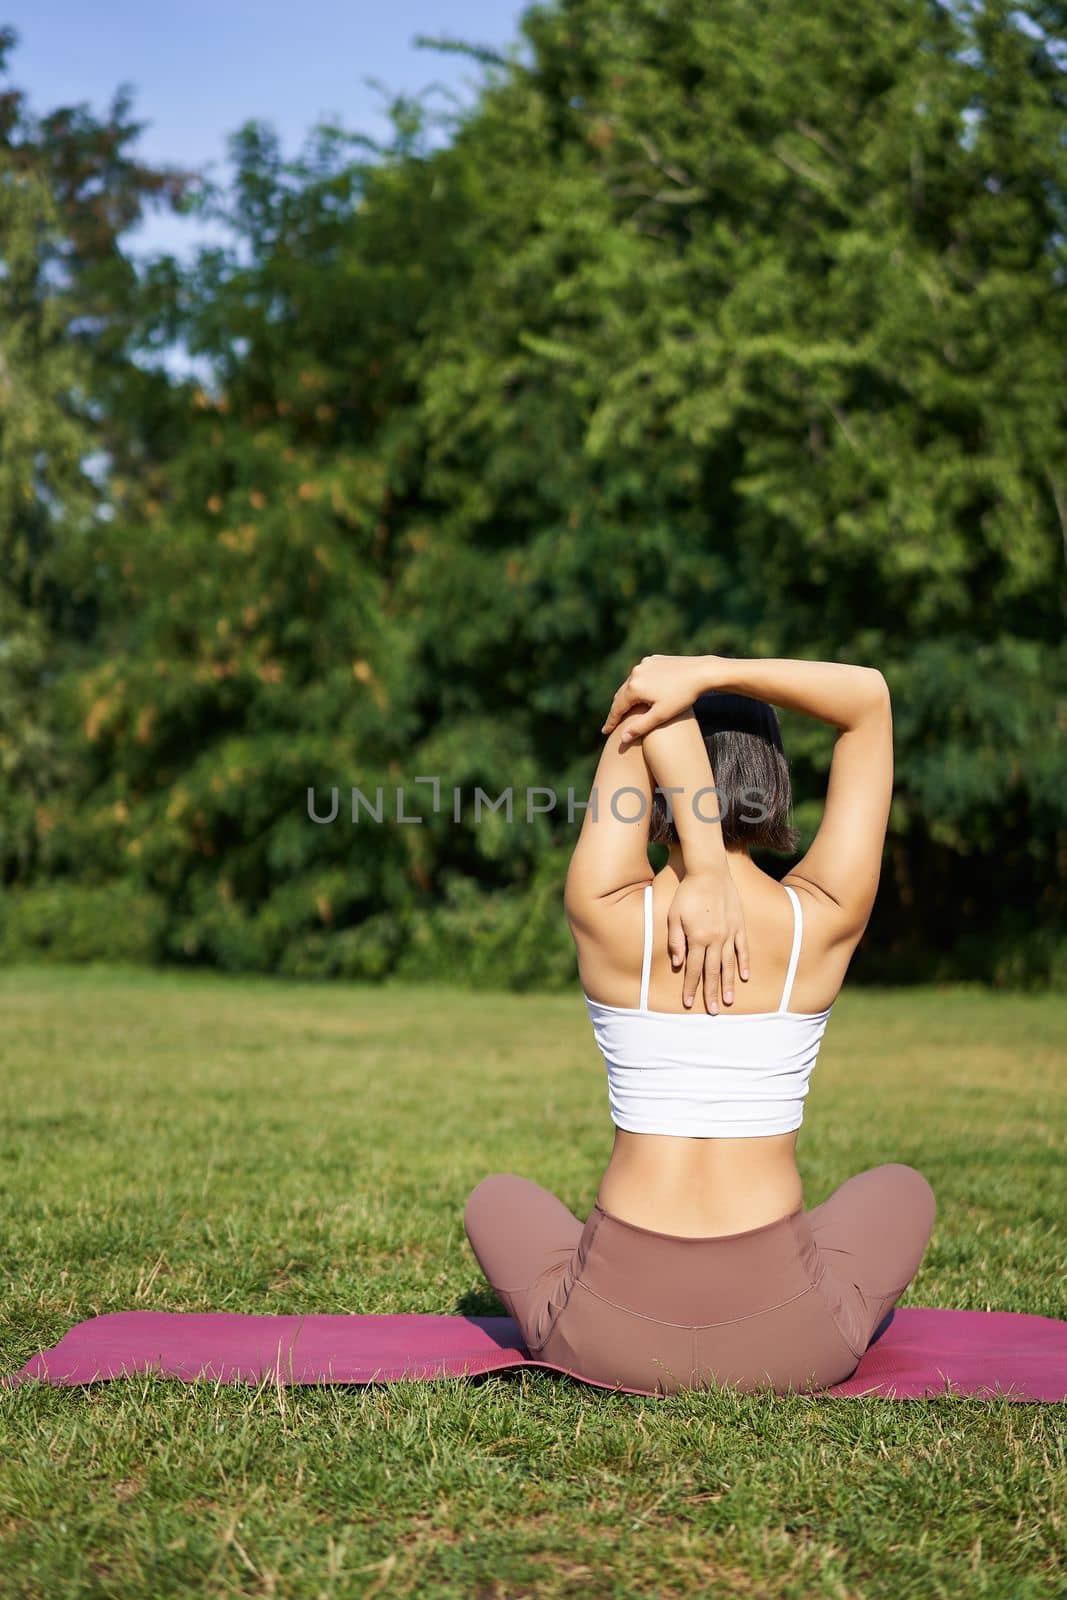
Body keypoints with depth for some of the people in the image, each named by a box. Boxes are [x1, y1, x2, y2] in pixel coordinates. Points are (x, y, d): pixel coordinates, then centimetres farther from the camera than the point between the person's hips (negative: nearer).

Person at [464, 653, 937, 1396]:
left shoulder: (607, 917, -9)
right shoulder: (823, 922, -7)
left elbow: (650, 708, -2)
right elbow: (870, 696, 1)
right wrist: (712, 674, -12)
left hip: (612, 1333, 0)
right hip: (789, 1344, 1)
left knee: (497, 1200, 33)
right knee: (901, 1189, 34)